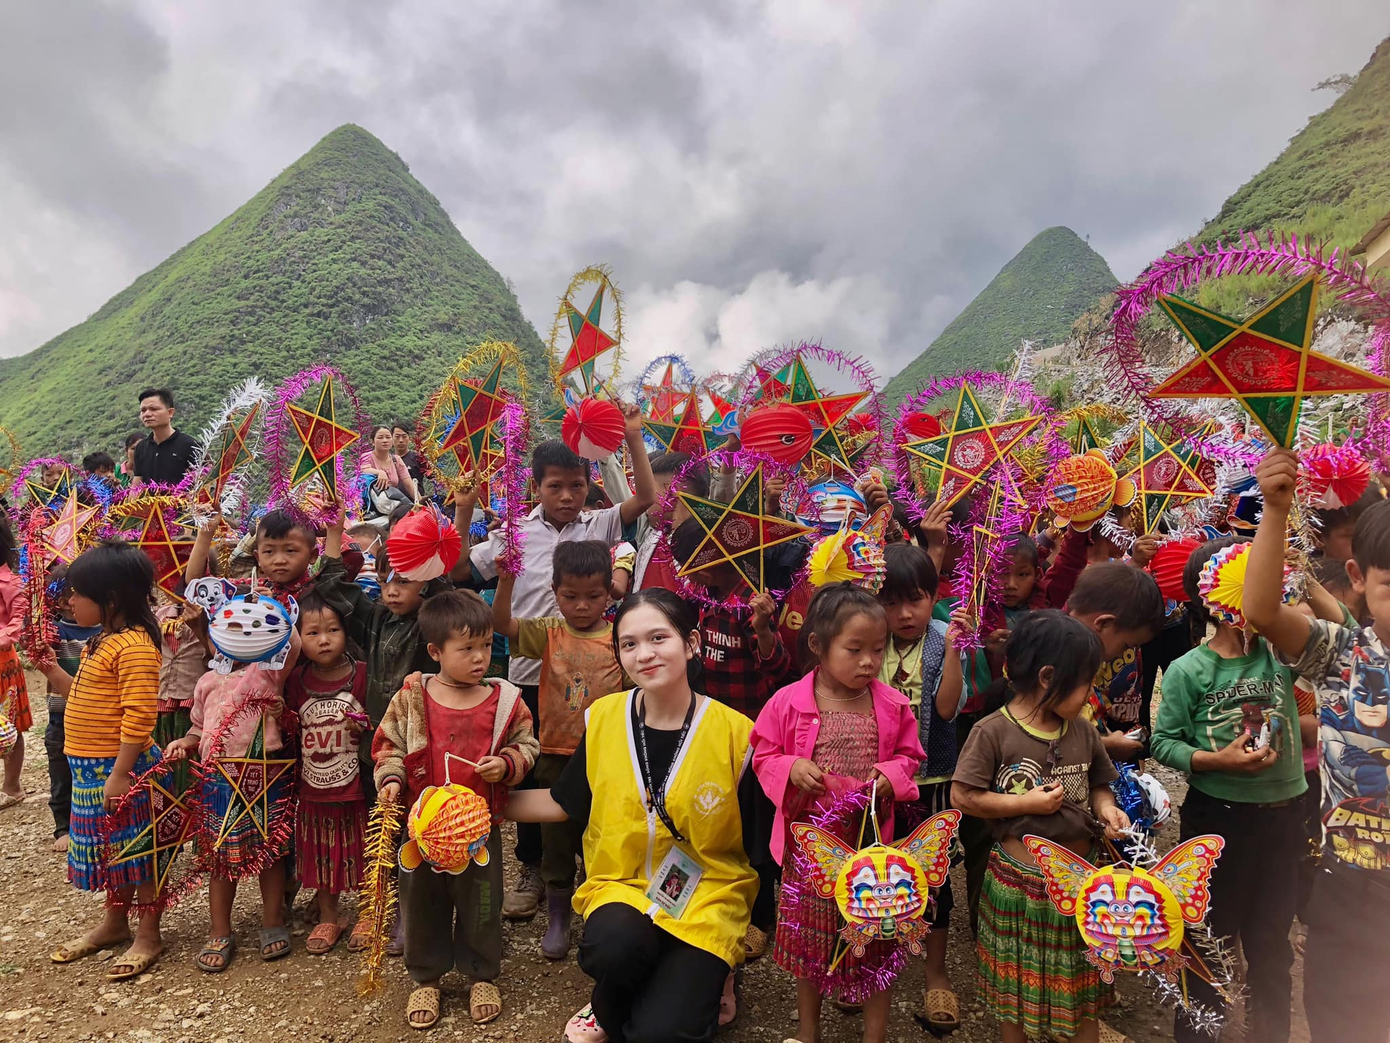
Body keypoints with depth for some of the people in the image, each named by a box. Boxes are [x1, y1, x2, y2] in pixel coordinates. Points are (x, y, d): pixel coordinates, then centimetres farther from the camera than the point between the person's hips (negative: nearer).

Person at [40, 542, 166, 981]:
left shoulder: (134, 644, -22)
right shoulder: (101, 642, 10)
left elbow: (138, 715, -26)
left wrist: (119, 774, -26)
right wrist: (52, 670, 12)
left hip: (120, 768, -10)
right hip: (92, 768, 10)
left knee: (139, 848, 4)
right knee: (108, 846, 22)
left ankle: (149, 933, 19)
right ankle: (114, 922, 38)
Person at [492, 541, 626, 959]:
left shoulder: (620, 640, -6)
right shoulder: (549, 633, -3)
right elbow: (501, 623, -17)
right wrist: (507, 580, -32)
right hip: (557, 754, 1)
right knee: (557, 839, 14)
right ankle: (558, 918, 31)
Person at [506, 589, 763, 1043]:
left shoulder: (735, 733, -13)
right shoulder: (604, 718, -4)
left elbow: (760, 839, -3)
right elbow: (565, 803, 9)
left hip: (707, 896, -2)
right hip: (621, 884, 2)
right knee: (613, 944, -32)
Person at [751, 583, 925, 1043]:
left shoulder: (893, 704, -5)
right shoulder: (788, 703, -10)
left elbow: (909, 754, 8)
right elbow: (764, 756, 0)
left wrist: (892, 772, -12)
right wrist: (791, 768, -20)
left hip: (872, 839, 1)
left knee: (876, 939, 11)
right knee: (808, 936, 17)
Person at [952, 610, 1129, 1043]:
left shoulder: (1083, 732, -1)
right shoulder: (993, 732, -18)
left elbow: (1097, 785, 12)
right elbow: (962, 797, -17)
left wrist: (1106, 808, -9)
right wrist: (1026, 803, -21)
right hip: (1020, 879, -4)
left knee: (1082, 977, 20)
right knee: (1017, 981, 16)